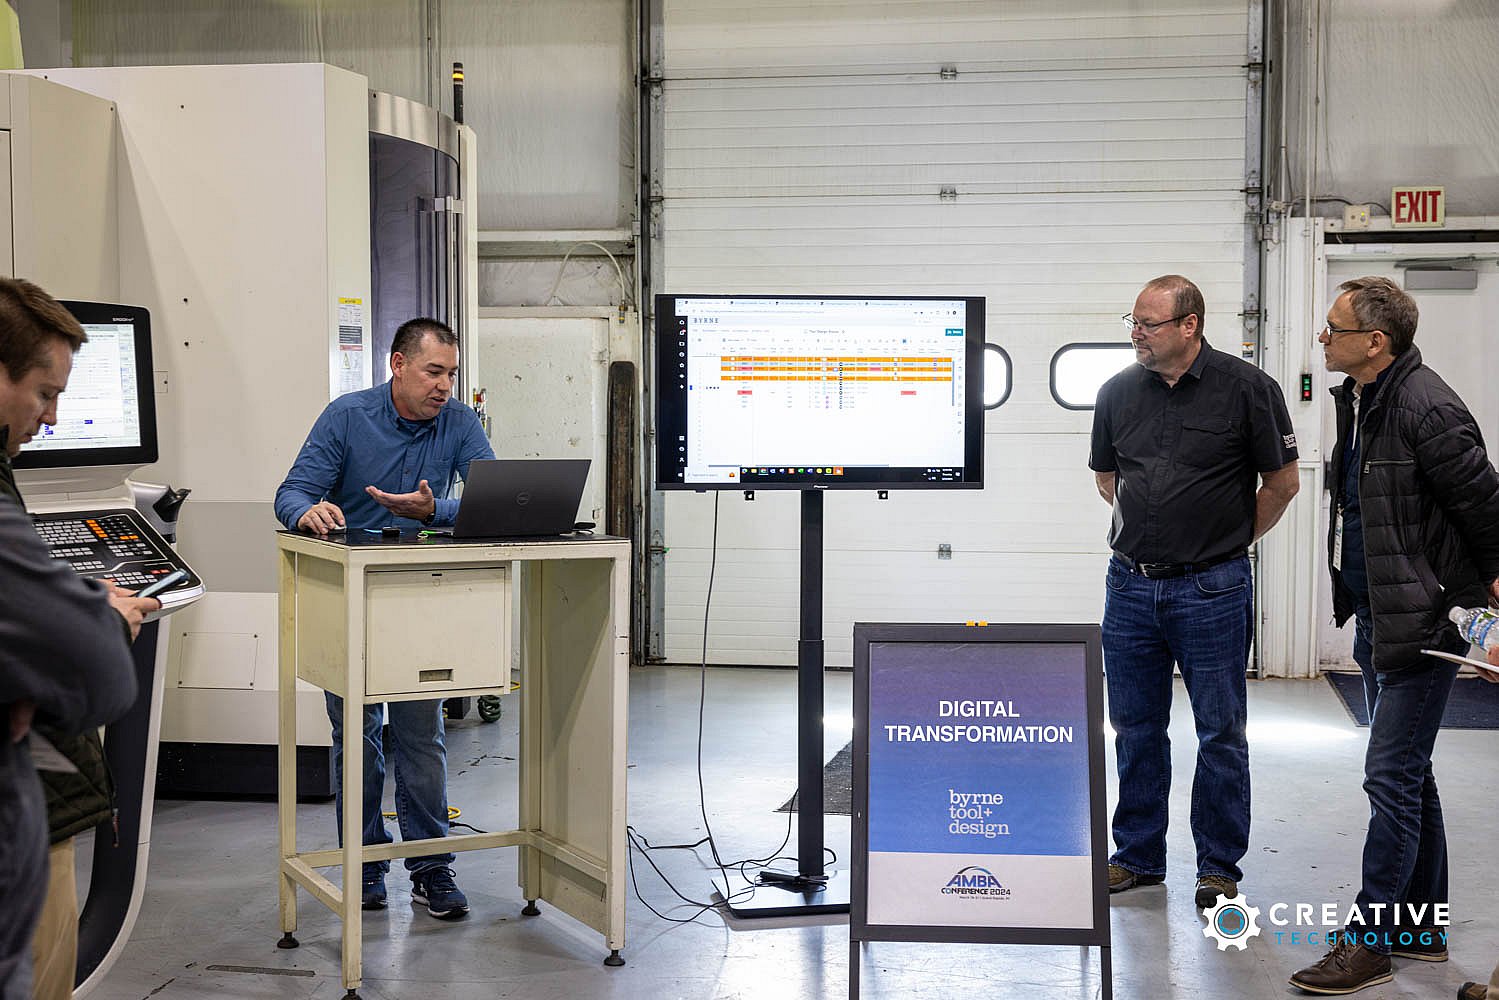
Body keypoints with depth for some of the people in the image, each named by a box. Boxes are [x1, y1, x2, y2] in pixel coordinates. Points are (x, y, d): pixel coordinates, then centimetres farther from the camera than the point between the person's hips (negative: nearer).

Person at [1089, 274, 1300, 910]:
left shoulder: (1245, 388, -6)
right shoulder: (1119, 392, 5)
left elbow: (1281, 482, 1)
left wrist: (1228, 541, 7)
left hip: (1211, 589, -4)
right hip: (1131, 586, 4)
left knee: (1220, 733, 3)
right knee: (1136, 729, 11)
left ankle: (1219, 866, 15)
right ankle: (1137, 856, 24)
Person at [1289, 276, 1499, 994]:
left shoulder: (1426, 408, -20)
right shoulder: (1359, 401, 10)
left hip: (1420, 622, -10)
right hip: (1377, 617, 10)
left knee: (1391, 779, -4)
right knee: (1408, 776, 17)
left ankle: (1370, 940, 5)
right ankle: (1422, 925, 29)